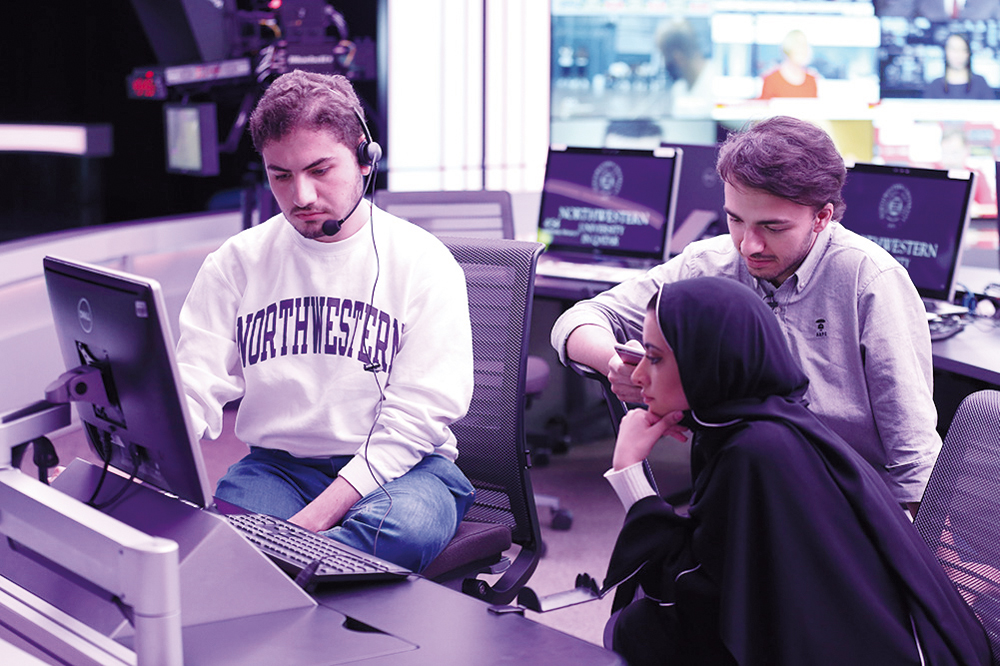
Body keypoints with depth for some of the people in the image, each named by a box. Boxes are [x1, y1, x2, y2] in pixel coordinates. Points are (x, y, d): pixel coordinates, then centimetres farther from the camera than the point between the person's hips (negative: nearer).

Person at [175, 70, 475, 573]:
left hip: (397, 468, -1)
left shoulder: (422, 262, -4)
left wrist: (316, 516, -22)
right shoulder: (237, 262, 7)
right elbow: (194, 387, 1)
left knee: (409, 525, -39)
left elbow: (418, 415, -11)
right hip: (276, 465, 1)